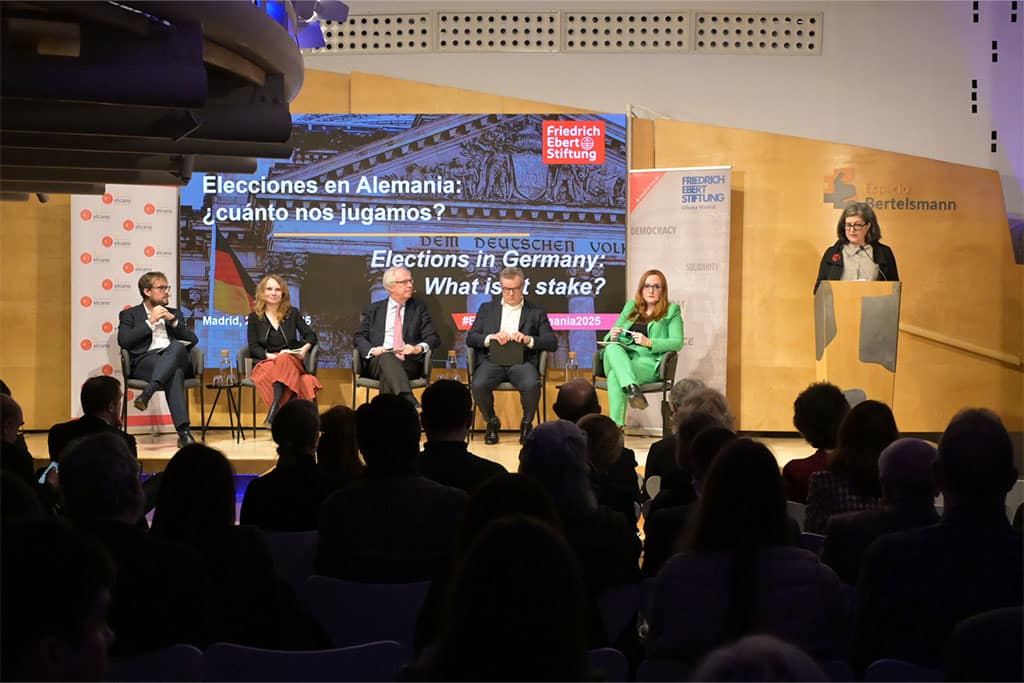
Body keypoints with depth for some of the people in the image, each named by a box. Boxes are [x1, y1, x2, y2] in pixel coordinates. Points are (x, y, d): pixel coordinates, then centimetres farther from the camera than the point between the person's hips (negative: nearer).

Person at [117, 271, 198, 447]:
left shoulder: (174, 313, 31)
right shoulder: (129, 315, 20)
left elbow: (193, 340, 18)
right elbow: (123, 341, 0)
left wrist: (173, 321, 5)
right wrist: (150, 322, 1)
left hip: (176, 358, 3)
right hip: (145, 361, -3)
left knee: (177, 346, -38)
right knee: (174, 372, -40)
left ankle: (147, 392, -51)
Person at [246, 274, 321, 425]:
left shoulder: (292, 313, 15)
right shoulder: (255, 317, 13)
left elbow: (311, 336, 13)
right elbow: (253, 347, 5)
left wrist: (305, 348, -10)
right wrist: (270, 356, -14)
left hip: (291, 360, 0)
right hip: (267, 362, 0)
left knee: (283, 360, -38)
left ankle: (274, 409, -52)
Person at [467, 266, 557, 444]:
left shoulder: (536, 312, 16)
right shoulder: (487, 309, 21)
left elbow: (552, 343, 6)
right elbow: (470, 338, 11)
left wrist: (529, 339, -12)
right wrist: (490, 337, -10)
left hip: (522, 361, -1)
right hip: (492, 360, 1)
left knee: (531, 385, -34)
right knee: (479, 385, -31)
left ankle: (526, 424, -5)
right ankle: (492, 423, -2)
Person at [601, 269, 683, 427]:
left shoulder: (671, 311, 14)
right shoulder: (630, 307, 27)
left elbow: (677, 343, 0)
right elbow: (609, 338, 25)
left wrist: (649, 342, -14)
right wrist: (613, 337, -1)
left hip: (649, 362, -4)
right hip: (621, 358, 4)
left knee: (615, 375, -35)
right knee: (612, 348, -35)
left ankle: (616, 427, -47)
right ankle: (632, 388, -56)